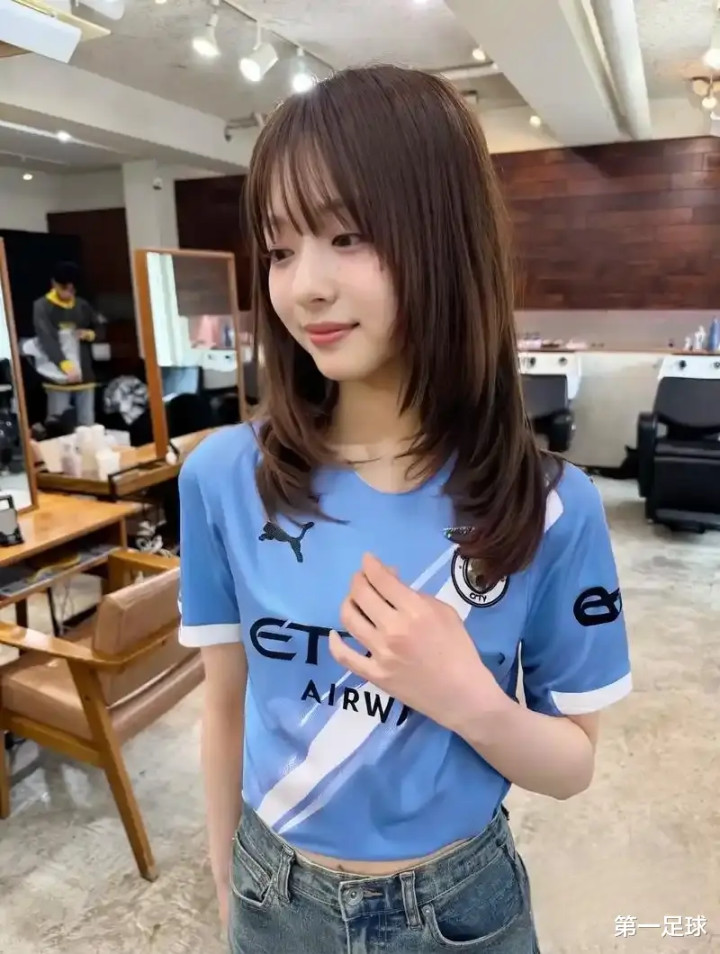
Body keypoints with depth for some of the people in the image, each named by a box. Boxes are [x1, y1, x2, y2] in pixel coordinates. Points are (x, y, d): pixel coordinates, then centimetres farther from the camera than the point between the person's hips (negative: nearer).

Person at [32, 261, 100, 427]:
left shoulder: (82, 306, 10)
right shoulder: (42, 307, -5)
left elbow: (99, 328, 23)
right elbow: (47, 340, -18)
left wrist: (90, 334, -2)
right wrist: (65, 365, -34)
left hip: (85, 375, 4)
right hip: (58, 377, -4)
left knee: (88, 425, 8)